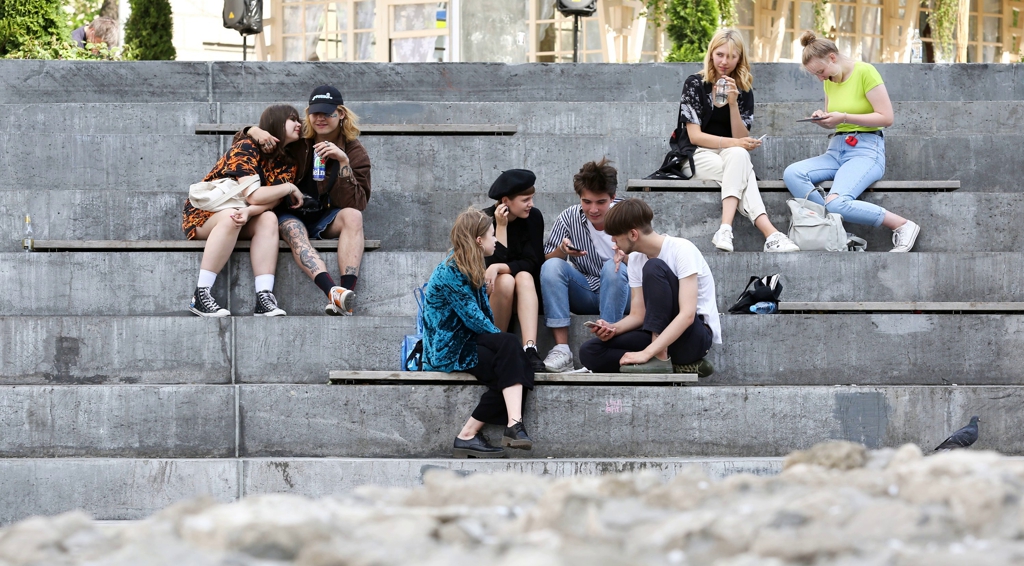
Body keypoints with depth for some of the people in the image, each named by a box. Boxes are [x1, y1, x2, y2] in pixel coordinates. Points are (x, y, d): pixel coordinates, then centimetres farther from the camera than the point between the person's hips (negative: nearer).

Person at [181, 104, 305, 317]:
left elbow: (272, 200, -12)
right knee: (231, 217, -38)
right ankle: (201, 295, -37)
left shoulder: (287, 162, 3)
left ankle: (264, 298, -39)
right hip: (204, 213, -5)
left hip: (240, 215, 6)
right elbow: (253, 196, -26)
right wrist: (289, 188, -14)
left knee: (268, 219, -26)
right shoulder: (246, 148, -18)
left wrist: (248, 212, -32)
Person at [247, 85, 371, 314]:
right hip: (290, 215, -1)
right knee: (293, 231, -36)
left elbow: (357, 203, -11)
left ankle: (347, 292, -49)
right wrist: (255, 131, -13)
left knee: (353, 216, -32)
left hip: (326, 218, 1)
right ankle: (333, 292, -60)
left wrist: (344, 162, -22)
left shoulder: (354, 151, 0)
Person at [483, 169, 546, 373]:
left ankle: (530, 349, -49)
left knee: (524, 278, -32)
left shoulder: (534, 217, -6)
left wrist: (500, 268, -29)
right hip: (488, 291, -2)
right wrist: (501, 227, -24)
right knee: (506, 281, -34)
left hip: (524, 289, 2)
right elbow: (492, 262, -19)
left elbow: (532, 262, -13)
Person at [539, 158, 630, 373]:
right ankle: (562, 348, -30)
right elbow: (547, 261, -4)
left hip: (618, 292, -2)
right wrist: (562, 250, -27)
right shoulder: (568, 218, -8)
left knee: (613, 266, -30)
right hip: (584, 294, 2)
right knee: (552, 266, -22)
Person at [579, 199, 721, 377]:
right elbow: (638, 315, 7)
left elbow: (687, 315, -27)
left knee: (654, 267, -26)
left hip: (695, 335, -8)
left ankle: (661, 358, -27)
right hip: (660, 336, 8)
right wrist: (613, 328, -16)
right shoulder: (635, 259, 6)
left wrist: (647, 353, -34)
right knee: (590, 352, -10)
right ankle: (678, 365, -12)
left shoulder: (681, 250, -18)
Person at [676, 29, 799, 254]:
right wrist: (734, 143, -22)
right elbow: (695, 136, -10)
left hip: (732, 158, 3)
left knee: (739, 155, -35)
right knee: (739, 156, -34)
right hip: (699, 157, -3)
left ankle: (725, 230, -51)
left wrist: (733, 103, -15)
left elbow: (741, 139, -2)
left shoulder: (744, 91, 7)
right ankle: (770, 234, -50)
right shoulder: (695, 84, -3)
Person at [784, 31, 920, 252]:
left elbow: (886, 118, -11)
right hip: (836, 150, 7)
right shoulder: (829, 80, 14)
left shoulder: (865, 72, -7)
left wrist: (844, 117, -15)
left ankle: (903, 225, -17)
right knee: (792, 174, -22)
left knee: (836, 203, -32)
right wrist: (822, 119, 3)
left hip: (866, 150, -7)